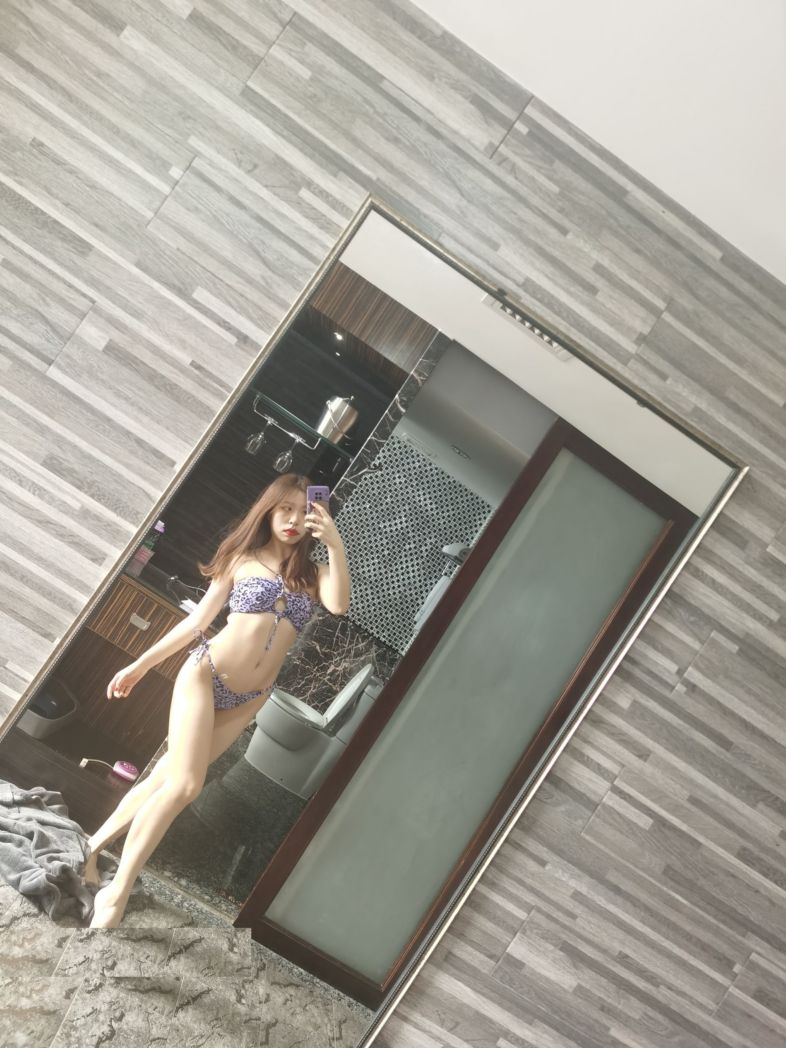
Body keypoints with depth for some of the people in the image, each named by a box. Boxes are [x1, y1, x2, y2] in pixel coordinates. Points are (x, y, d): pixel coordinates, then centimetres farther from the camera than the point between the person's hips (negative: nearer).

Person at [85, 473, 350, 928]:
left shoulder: (313, 573, 4)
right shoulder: (242, 559, 0)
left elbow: (339, 605, -17)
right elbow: (197, 621, 5)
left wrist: (336, 544, -25)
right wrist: (141, 664, 7)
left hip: (249, 700, 3)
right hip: (205, 674, -3)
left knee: (169, 777, 8)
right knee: (183, 785, -14)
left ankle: (96, 844, 30)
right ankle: (116, 894, 2)